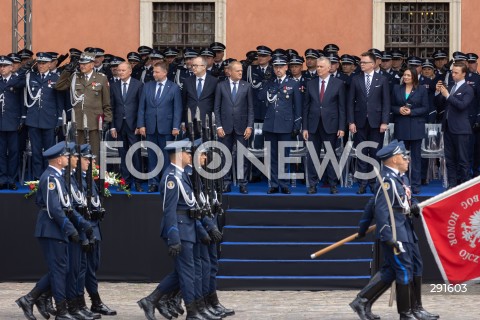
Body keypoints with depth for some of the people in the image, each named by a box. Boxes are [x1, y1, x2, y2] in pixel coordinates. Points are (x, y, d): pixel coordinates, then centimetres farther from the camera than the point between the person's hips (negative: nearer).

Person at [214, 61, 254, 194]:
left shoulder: (247, 86, 3)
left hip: (241, 127, 0)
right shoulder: (221, 86, 4)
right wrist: (219, 126, -3)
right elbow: (217, 108, 4)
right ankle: (226, 183, 10)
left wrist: (249, 126, -5)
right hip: (226, 127, 0)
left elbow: (250, 108, 3)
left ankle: (243, 184, 5)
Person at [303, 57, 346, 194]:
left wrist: (341, 127, -6)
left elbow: (342, 107, 0)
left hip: (330, 125, -2)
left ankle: (333, 184, 10)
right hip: (314, 125, 2)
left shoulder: (338, 83, 1)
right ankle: (312, 184, 8)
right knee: (312, 155, 2)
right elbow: (306, 106, 8)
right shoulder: (311, 84, 7)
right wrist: (305, 127, 2)